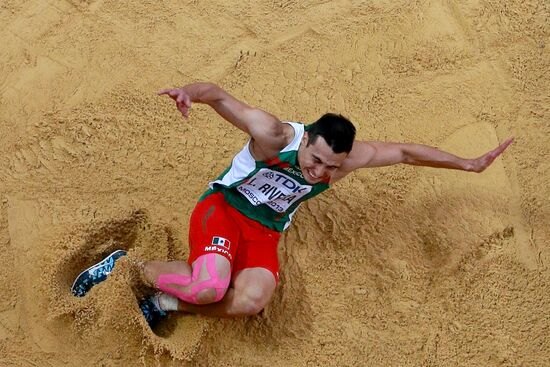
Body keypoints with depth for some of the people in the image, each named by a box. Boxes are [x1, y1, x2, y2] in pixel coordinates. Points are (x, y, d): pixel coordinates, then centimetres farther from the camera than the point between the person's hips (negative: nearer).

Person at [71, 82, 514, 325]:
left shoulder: (350, 158, -10)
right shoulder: (274, 135, -24)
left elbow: (405, 151, 1)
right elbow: (220, 94, -25)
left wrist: (469, 163, 5)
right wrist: (191, 91, -49)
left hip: (265, 231, 5)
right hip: (223, 207, -4)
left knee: (252, 300, -28)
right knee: (210, 286, -33)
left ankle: (163, 303, -9)